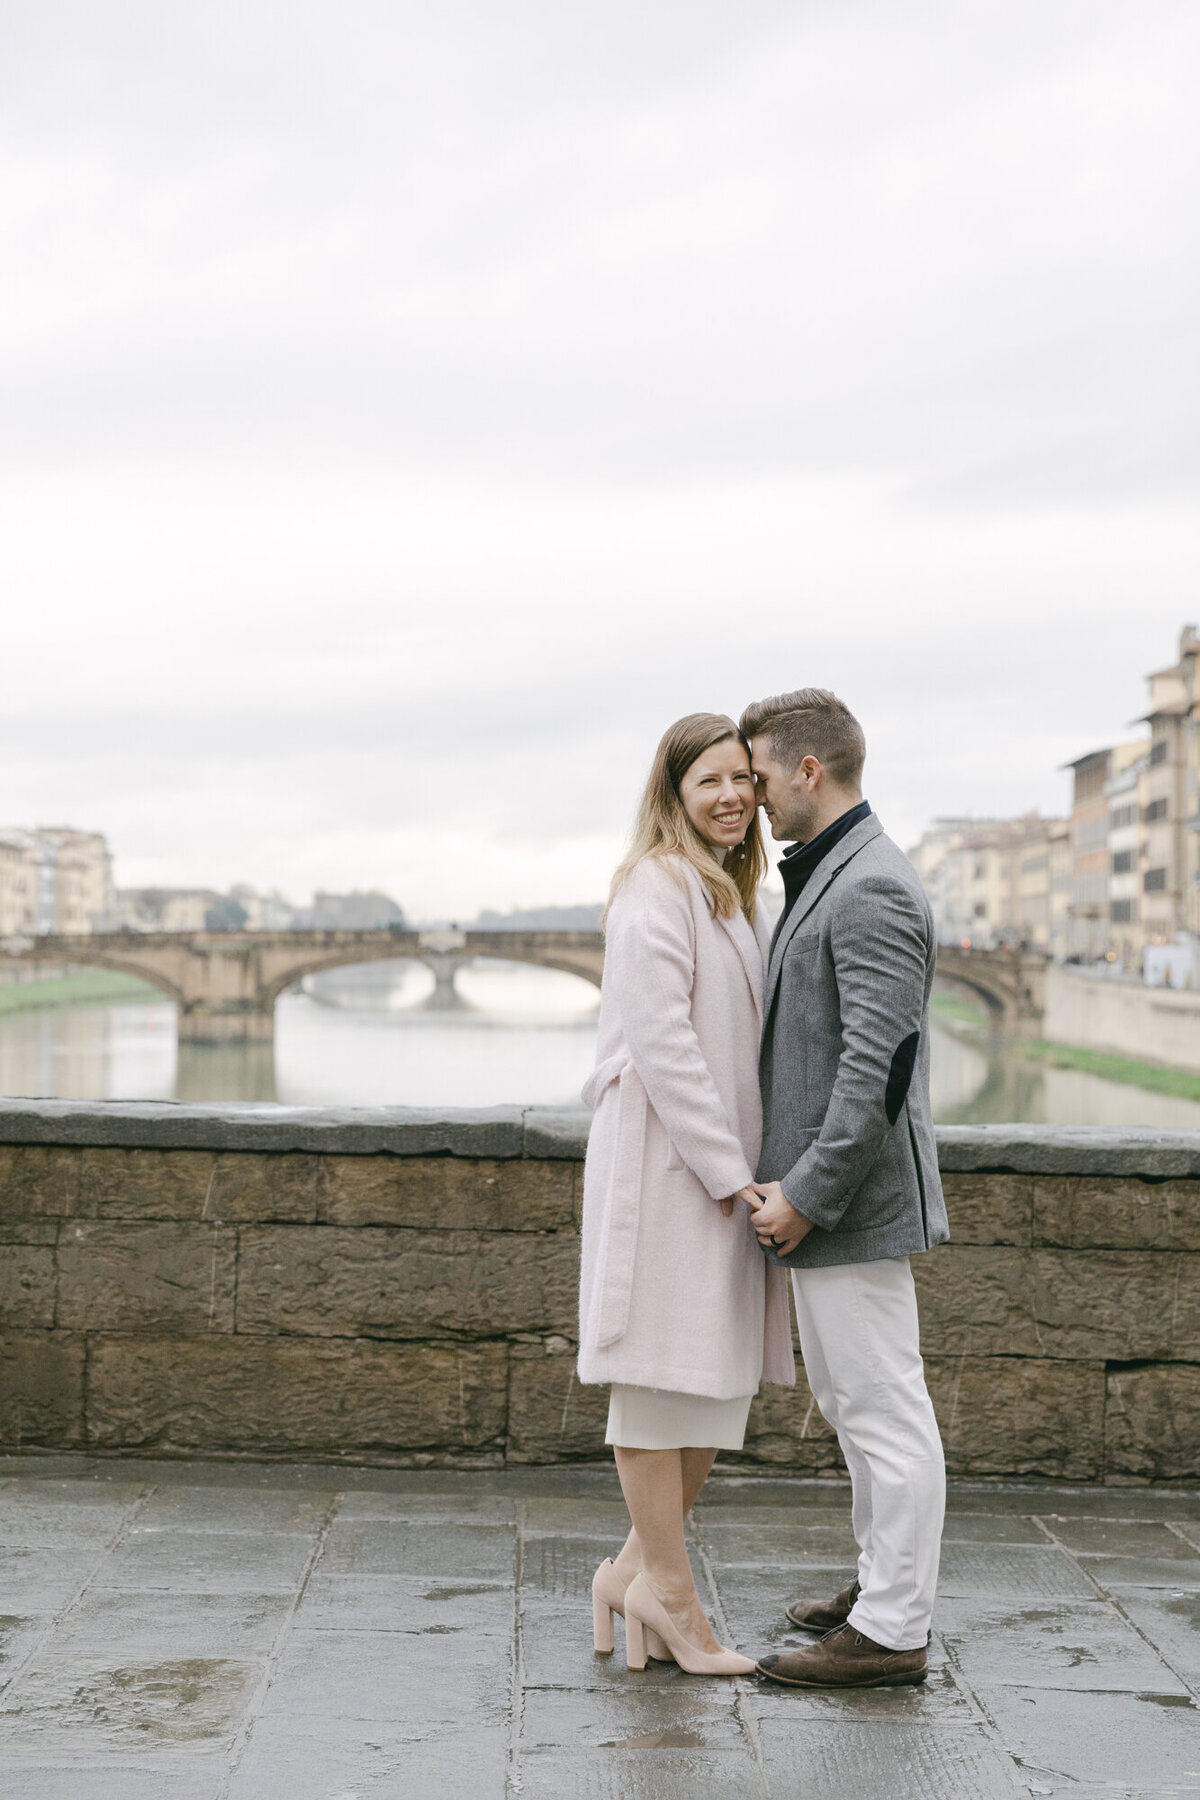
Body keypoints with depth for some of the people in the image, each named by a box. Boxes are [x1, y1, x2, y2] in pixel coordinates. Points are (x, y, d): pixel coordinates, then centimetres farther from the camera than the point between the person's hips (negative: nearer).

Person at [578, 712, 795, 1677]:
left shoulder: (734, 893, 19)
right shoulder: (656, 889, -11)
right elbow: (659, 1039, -18)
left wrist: (751, 1166, 11)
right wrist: (729, 1170, -18)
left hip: (724, 1164, 10)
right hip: (664, 1159, -10)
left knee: (723, 1372, 11)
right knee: (661, 1373, 0)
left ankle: (638, 1568, 20)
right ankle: (668, 1587, 9)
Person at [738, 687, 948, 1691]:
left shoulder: (873, 891, -18)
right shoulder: (820, 879, 15)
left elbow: (877, 1066, -23)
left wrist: (808, 1193, -21)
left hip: (856, 1197, -11)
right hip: (820, 1195, 11)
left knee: (884, 1407, -3)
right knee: (848, 1399, 19)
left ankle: (892, 1631, 4)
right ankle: (884, 1581, 32)